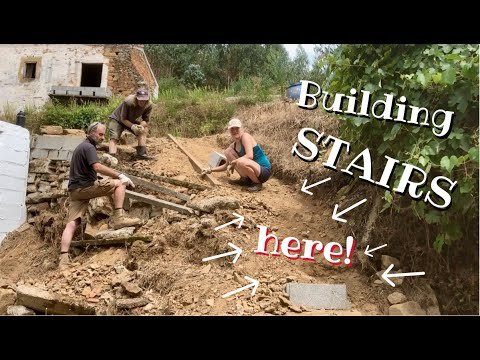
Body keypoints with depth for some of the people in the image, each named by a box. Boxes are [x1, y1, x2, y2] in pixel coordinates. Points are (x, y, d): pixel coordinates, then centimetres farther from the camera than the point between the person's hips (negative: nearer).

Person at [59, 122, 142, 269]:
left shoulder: (82, 146, 24)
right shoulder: (89, 147, -8)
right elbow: (97, 167, -25)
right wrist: (119, 175, -26)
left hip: (75, 190, 9)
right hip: (85, 186, -9)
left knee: (71, 223, -3)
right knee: (119, 183, -7)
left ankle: (63, 258, -13)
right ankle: (118, 218, -17)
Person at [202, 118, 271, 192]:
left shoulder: (245, 136, -13)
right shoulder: (233, 145, 9)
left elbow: (249, 156, -27)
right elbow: (226, 165, 17)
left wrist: (233, 163, -19)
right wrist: (211, 170, 9)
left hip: (264, 171, -8)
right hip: (254, 169, 8)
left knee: (241, 162, -38)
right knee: (227, 152, 4)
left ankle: (258, 183, -11)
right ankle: (245, 179, 7)